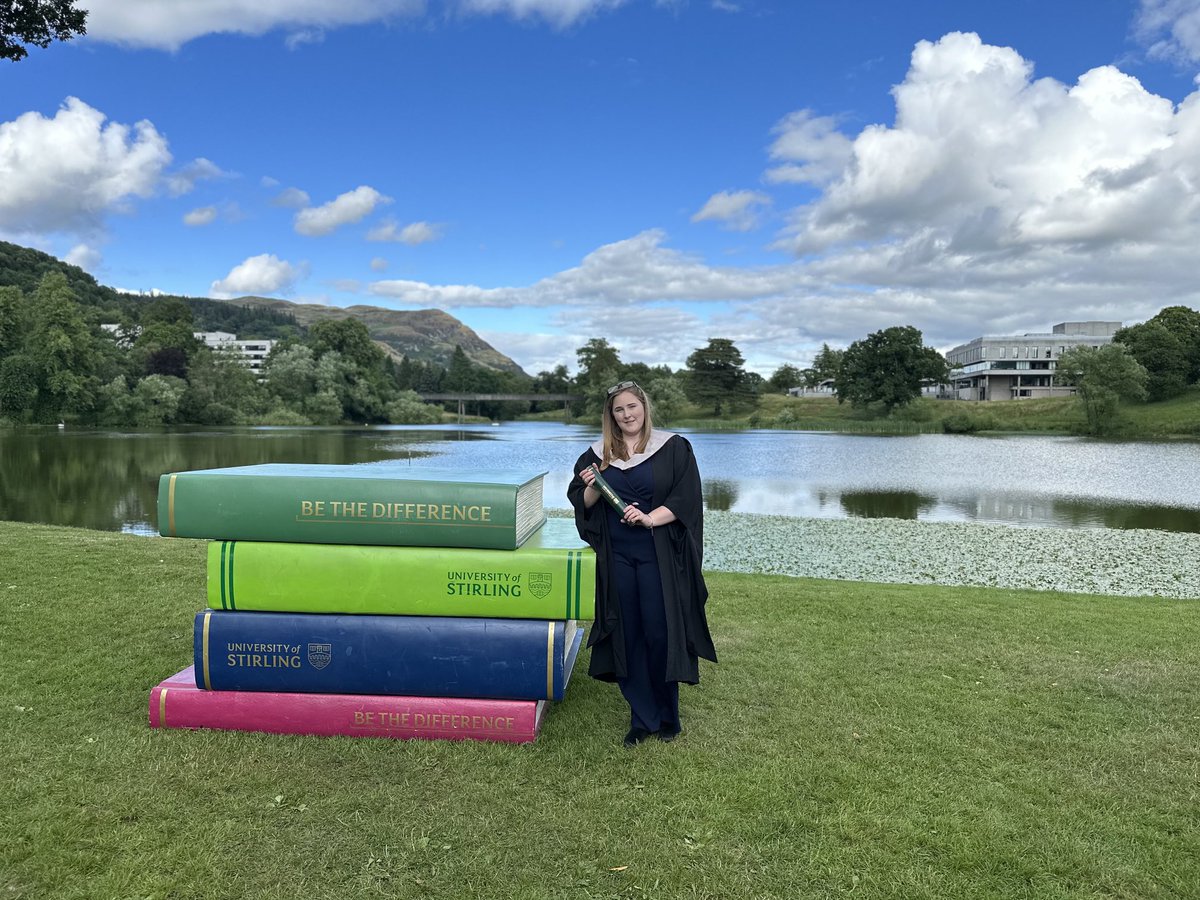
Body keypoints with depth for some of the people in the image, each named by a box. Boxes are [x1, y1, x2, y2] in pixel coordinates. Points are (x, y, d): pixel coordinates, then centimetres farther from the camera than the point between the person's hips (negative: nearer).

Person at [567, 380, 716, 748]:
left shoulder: (674, 448, 0)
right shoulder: (598, 454, 9)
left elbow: (686, 499, -7)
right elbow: (582, 504, 10)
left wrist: (650, 518, -20)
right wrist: (592, 488, -11)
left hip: (658, 557, -3)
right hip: (616, 556, 3)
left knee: (660, 633, -1)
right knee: (628, 635, 6)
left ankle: (667, 716, 18)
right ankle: (642, 718, 19)